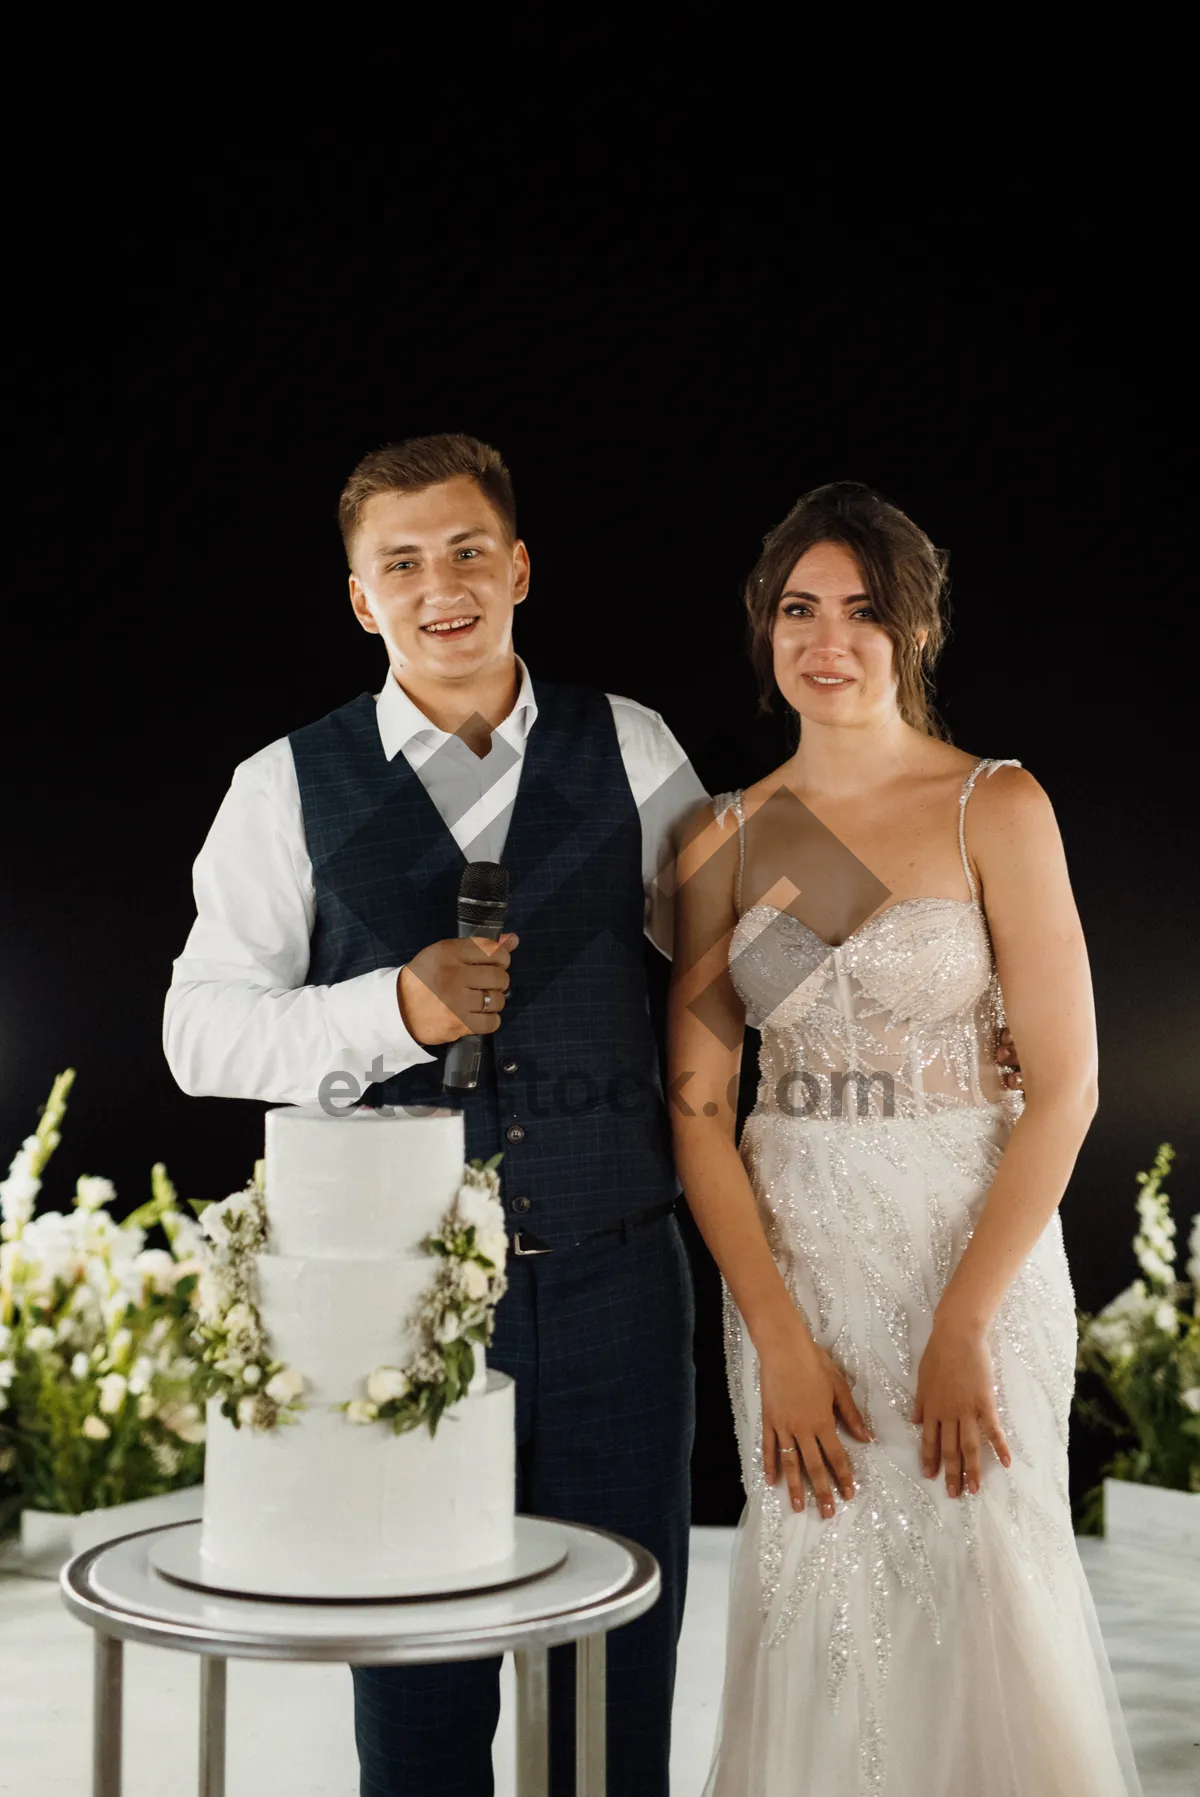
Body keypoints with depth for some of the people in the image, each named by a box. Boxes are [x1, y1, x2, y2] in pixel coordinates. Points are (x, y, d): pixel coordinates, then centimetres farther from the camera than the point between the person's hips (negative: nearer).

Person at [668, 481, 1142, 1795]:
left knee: (980, 1589, 2)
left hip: (979, 1243, -2)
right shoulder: (725, 839, 3)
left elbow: (1066, 1082, -9)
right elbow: (698, 1104, 1)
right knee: (818, 1607, 8)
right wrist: (779, 1338, -8)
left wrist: (962, 1323, -14)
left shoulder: (996, 808, -6)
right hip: (788, 1256, 3)